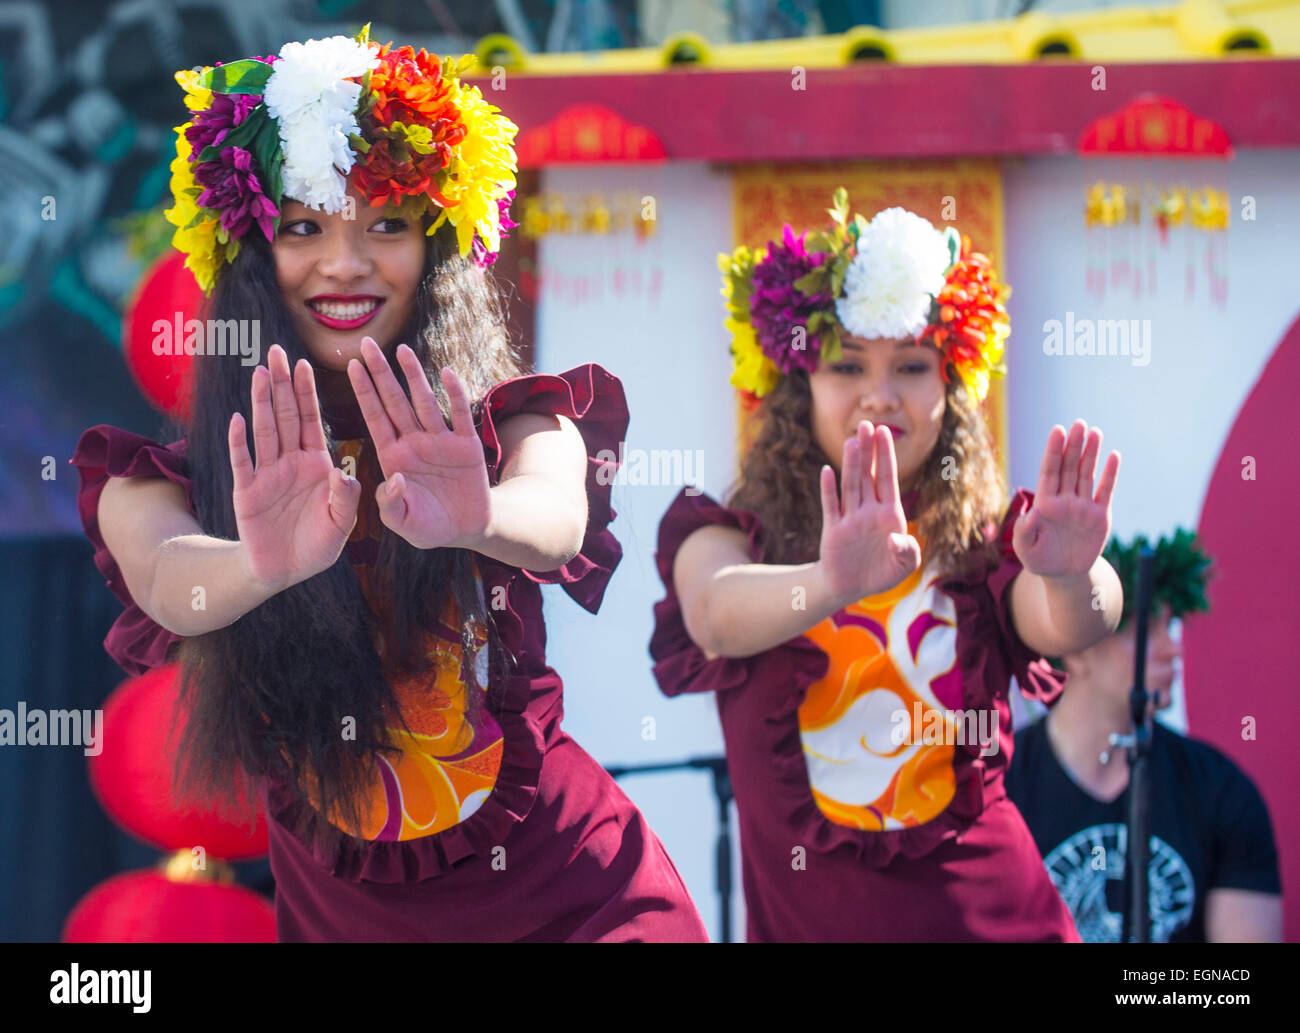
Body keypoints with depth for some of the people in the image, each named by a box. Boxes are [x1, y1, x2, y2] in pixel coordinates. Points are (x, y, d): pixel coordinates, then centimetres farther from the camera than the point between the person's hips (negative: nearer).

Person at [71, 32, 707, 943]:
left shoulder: (505, 424, -6)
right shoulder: (166, 478, -5)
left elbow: (557, 518, -28)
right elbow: (167, 583, -26)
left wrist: (473, 522, -50)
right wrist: (264, 566, -48)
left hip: (568, 891, -1)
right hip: (337, 908, 1)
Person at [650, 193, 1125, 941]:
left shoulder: (987, 548, 1)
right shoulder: (734, 538, -1)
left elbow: (1069, 626, -19)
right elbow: (714, 613, -24)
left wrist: (1070, 577, -42)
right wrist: (831, 585, -44)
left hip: (992, 914, 1)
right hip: (803, 916, -1)